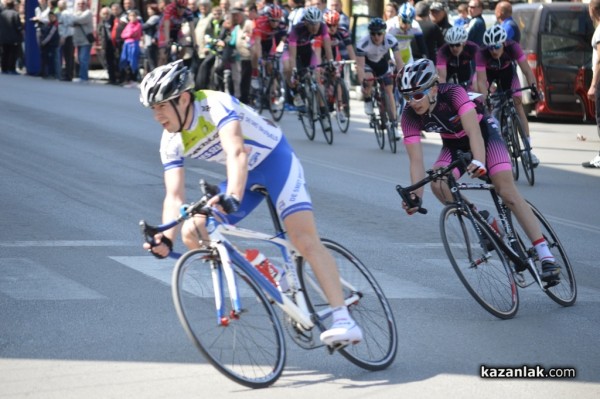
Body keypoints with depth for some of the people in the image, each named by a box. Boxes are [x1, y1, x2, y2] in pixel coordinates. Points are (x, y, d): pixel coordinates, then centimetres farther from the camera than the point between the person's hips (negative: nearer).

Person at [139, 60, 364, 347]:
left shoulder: (215, 105, -29)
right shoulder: (171, 143, -9)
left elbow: (238, 153, -44)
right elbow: (174, 196, -15)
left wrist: (232, 197, -60)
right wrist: (166, 238, -33)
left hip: (275, 159, -7)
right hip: (246, 176, 7)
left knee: (304, 238, -23)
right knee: (192, 233, -8)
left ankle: (343, 319, -25)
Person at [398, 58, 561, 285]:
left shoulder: (453, 93, -34)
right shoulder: (410, 116, -23)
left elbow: (474, 131, -45)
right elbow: (416, 160, -27)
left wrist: (479, 161, -63)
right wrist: (416, 194, -42)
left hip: (484, 133, -4)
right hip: (454, 144, 4)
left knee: (508, 193, -18)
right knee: (438, 184, -26)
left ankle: (546, 255, -18)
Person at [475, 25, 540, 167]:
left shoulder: (513, 47, -35)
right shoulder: (481, 54, -37)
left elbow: (527, 70, -34)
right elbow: (481, 80, -40)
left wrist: (533, 87, -49)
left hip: (507, 72, 0)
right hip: (488, 73, 0)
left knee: (518, 106, -8)